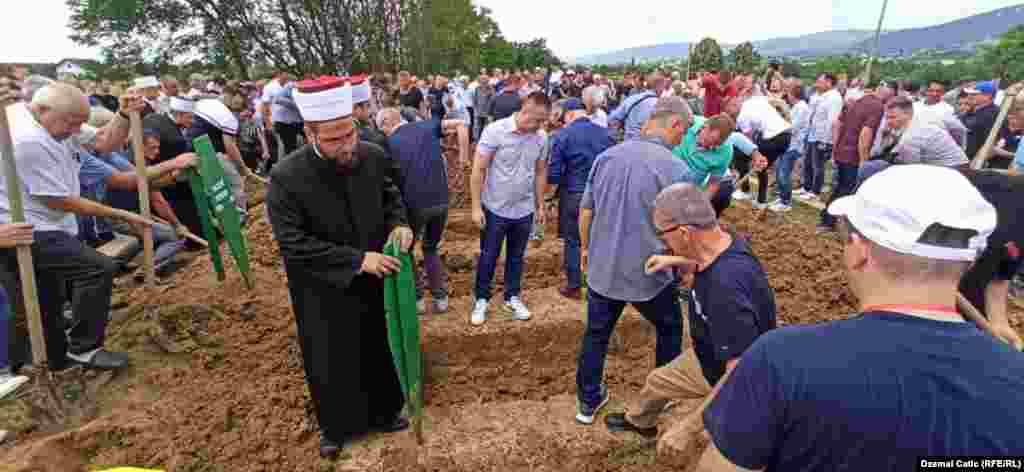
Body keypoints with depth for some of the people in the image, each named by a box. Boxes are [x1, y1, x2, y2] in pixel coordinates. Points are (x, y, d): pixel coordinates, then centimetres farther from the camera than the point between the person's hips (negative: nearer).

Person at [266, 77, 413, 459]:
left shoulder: (373, 156, -12)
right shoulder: (286, 178, -24)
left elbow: (390, 195, 5)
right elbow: (293, 243, -23)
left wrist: (398, 223, -17)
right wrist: (356, 259, -28)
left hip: (376, 281, 4)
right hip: (324, 295, -3)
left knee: (380, 352, 23)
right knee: (332, 365, 18)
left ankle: (382, 412, 50)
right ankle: (336, 427, 46)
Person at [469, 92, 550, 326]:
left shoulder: (540, 137, -3)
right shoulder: (495, 131, -17)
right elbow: (478, 170, -14)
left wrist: (540, 205, 11)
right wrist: (476, 207, -15)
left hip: (525, 210, 4)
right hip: (495, 209, -4)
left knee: (516, 257, 17)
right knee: (488, 258, 11)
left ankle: (512, 297, 35)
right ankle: (482, 300, 29)